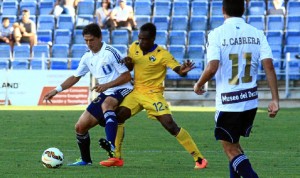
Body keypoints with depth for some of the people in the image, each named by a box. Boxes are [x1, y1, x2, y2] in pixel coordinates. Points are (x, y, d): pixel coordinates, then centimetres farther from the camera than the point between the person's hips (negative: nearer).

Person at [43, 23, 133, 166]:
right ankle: (86, 160, 20)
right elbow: (75, 77, 20)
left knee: (106, 104, -42)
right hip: (105, 94, 8)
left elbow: (127, 76, -14)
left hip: (122, 90, -8)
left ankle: (111, 145, -55)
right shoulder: (87, 57, 8)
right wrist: (57, 90, 11)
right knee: (80, 126, 0)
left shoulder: (110, 53, -14)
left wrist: (107, 85, -24)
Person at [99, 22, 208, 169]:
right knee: (117, 117, -8)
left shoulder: (162, 54, -16)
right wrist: (128, 63, -8)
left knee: (171, 125, -15)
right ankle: (116, 157, 6)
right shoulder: (134, 47, 1)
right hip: (136, 92, 6)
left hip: (153, 95, -6)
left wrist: (183, 70, -47)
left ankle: (199, 159, -9)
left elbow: (178, 70, -23)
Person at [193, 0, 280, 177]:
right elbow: (269, 66, -8)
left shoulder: (217, 34, -10)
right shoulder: (257, 34, 1)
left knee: (232, 151, 4)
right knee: (234, 145, 25)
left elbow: (212, 68, -20)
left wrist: (198, 85, 0)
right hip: (251, 101, 5)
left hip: (227, 104, -5)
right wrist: (275, 99, -7)